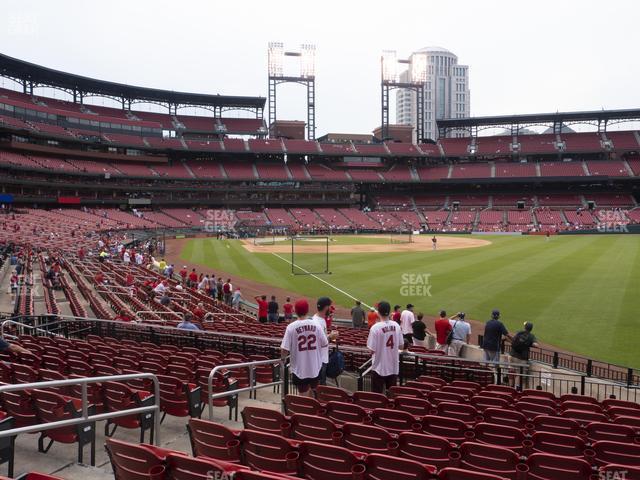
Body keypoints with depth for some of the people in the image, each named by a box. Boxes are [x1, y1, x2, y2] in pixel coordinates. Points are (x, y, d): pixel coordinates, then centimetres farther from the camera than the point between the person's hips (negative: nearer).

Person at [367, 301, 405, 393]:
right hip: (394, 367, 5)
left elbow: (372, 350, -15)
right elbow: (401, 346, 5)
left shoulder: (375, 328, -18)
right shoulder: (397, 326, -3)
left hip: (379, 367, -4)